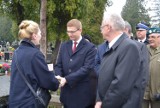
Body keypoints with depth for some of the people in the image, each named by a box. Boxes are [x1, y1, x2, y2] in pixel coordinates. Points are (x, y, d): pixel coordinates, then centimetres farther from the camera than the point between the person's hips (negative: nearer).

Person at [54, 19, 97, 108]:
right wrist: (58, 77, -12)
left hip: (82, 93, -4)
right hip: (67, 92, 5)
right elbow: (58, 65, 10)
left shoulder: (90, 47, -7)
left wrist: (66, 79, -22)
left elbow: (86, 68, -16)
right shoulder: (64, 46, 11)